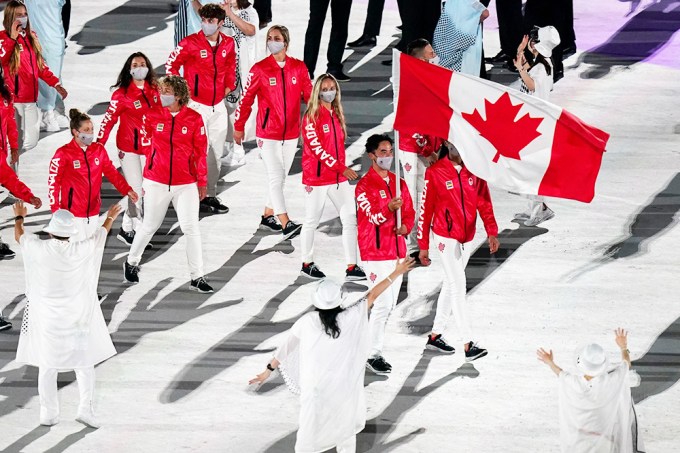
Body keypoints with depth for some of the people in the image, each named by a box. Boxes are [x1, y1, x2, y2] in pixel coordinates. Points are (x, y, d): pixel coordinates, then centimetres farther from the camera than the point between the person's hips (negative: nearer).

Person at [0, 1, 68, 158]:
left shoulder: (31, 37, 15)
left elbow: (41, 66, 21)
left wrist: (56, 84, 16)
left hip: (30, 99, 6)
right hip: (13, 98, -6)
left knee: (30, 142, 8)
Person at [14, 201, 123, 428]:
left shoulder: (39, 249, -17)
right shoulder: (82, 250, -16)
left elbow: (19, 235, 5)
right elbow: (101, 234, 6)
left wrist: (19, 216, 25)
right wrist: (110, 217, 27)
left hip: (47, 319, 0)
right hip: (77, 317, 0)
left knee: (47, 367, 12)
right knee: (84, 363, 14)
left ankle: (49, 413, 17)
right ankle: (86, 408, 7)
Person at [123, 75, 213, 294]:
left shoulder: (194, 119, -4)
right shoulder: (152, 116, -2)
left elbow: (200, 152, 2)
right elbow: (147, 146, 8)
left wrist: (202, 181, 4)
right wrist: (147, 177, 11)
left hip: (186, 184, 0)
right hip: (156, 182, 0)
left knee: (191, 228, -3)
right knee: (149, 226, 12)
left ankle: (197, 277, 4)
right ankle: (132, 262, 35)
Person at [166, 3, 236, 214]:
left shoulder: (228, 44, 1)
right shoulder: (190, 43, -13)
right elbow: (171, 66, -4)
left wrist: (227, 90, 14)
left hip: (218, 106, 5)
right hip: (197, 105, -5)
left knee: (216, 153, 12)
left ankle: (211, 194, 23)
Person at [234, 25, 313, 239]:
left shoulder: (299, 67, 1)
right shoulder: (260, 69, -7)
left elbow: (309, 95, 6)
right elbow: (246, 99, -1)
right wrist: (238, 127, 4)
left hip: (291, 133, 4)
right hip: (268, 134, -4)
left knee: (281, 177, 14)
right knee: (276, 178, -11)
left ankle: (268, 216, 30)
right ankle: (286, 225, -17)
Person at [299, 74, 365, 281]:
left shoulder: (337, 115, 10)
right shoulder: (312, 117, -12)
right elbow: (317, 148, -18)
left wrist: (342, 168, 15)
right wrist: (341, 168, -22)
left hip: (338, 177, 7)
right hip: (316, 177, -7)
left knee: (351, 219, 1)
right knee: (312, 221, 6)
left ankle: (351, 267, 2)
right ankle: (307, 264, 21)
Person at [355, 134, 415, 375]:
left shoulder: (398, 183, 11)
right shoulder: (364, 185, -11)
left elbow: (409, 212, 14)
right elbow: (374, 217, -21)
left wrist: (405, 226, -8)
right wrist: (389, 208, -41)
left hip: (397, 251, 7)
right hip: (375, 253, -7)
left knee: (390, 304, 12)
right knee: (383, 303, -11)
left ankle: (370, 343, 28)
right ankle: (373, 355, -3)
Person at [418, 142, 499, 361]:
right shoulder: (435, 173, -12)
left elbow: (484, 203, 1)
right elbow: (425, 209, -7)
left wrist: (491, 232, -12)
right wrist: (423, 246, -5)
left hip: (467, 237, 5)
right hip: (446, 238, -5)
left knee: (451, 284, 15)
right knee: (458, 286, -10)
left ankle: (435, 336, 29)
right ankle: (468, 345, -12)